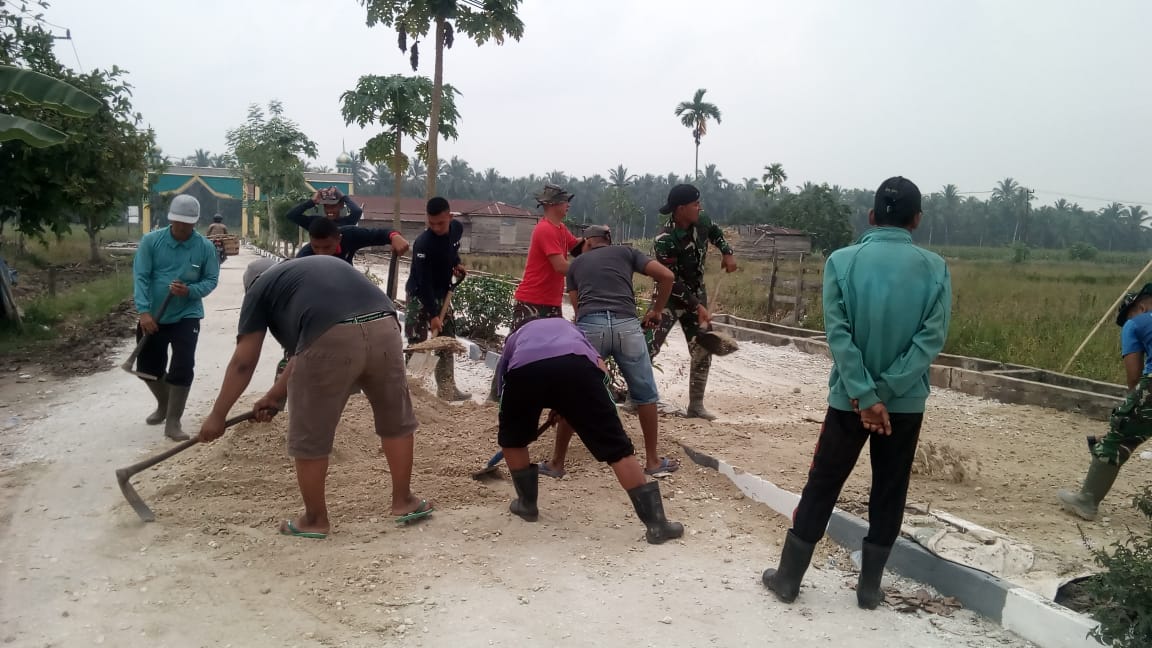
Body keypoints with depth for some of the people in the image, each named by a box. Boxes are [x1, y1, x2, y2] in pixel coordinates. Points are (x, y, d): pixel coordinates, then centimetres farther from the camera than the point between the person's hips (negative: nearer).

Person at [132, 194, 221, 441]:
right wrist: (144, 312, -20)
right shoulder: (151, 241, -8)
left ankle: (173, 421, 5)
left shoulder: (205, 247, -8)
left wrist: (190, 290, -23)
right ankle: (164, 405, 41)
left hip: (186, 317, -2)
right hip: (153, 316, 2)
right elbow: (140, 277, -11)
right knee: (148, 367, 13)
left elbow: (211, 280, -2)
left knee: (182, 370, -9)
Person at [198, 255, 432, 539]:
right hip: (384, 328, 6)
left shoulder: (260, 287, 24)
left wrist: (217, 415, 28)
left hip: (332, 338, -6)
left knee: (310, 437, 14)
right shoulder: (320, 266, 40)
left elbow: (243, 362, 19)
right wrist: (275, 396, 46)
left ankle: (315, 519, 29)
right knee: (397, 420, 24)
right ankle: (403, 501, 38)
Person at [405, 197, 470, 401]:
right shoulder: (423, 244, -29)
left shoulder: (457, 228, -8)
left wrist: (456, 264, -2)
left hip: (441, 294, 7)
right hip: (419, 295, -7)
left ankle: (447, 388, 20)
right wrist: (433, 315, -30)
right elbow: (424, 283, -28)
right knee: (417, 344, -12)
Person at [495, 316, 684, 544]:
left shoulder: (514, 338, 44)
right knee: (617, 448, 7)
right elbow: (600, 366, 30)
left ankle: (527, 504, 38)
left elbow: (502, 388, 45)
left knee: (511, 440, 31)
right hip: (575, 364, 0)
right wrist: (570, 405, 40)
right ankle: (656, 523, 7)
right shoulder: (567, 326, 46)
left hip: (523, 369, 0)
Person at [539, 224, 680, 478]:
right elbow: (666, 276, 12)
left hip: (589, 326, 0)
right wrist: (657, 310, 24)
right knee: (645, 394, 17)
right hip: (627, 326, 0)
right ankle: (653, 461, 24)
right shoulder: (626, 252, 23)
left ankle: (556, 462, 22)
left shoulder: (576, 263, 26)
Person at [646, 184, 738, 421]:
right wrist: (697, 306, -26)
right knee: (648, 348, -15)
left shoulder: (702, 223, -6)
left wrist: (728, 252, 4)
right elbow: (672, 282, -25)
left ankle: (696, 406, 13)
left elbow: (716, 232, 20)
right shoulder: (665, 241, -26)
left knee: (703, 351, 5)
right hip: (669, 299, -6)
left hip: (696, 296, 7)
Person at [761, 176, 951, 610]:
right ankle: (870, 586, 23)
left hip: (849, 399, -1)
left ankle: (788, 577, 18)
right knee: (889, 493, 14)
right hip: (906, 403, 1)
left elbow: (838, 334, -15)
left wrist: (865, 395, -14)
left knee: (821, 487, 10)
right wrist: (884, 391, -13)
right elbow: (931, 339, -12)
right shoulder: (935, 269, -4)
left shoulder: (842, 261, -8)